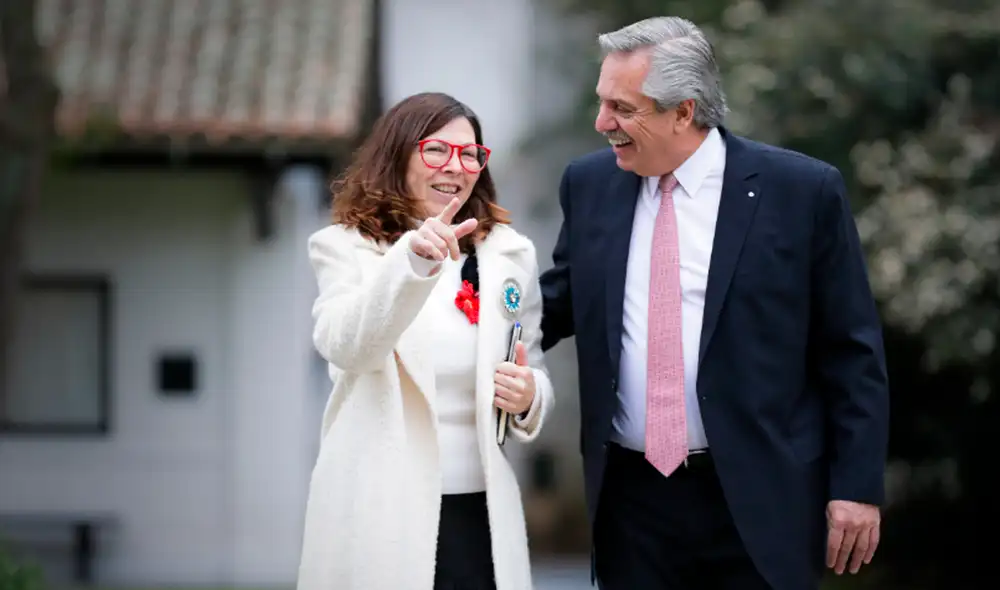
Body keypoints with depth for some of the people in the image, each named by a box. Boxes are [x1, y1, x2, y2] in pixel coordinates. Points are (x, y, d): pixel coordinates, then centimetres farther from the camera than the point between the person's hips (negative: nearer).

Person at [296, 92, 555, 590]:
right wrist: (412, 261, -34)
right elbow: (346, 346, -19)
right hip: (378, 511, -3)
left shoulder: (509, 254, 10)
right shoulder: (346, 246, 0)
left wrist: (529, 396, -7)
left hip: (480, 511, 3)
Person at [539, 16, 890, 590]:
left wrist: (858, 485, -6)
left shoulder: (803, 190, -6)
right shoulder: (589, 184, 6)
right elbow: (560, 304, 19)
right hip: (630, 495, 4)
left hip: (756, 500, -3)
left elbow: (853, 352, -3)